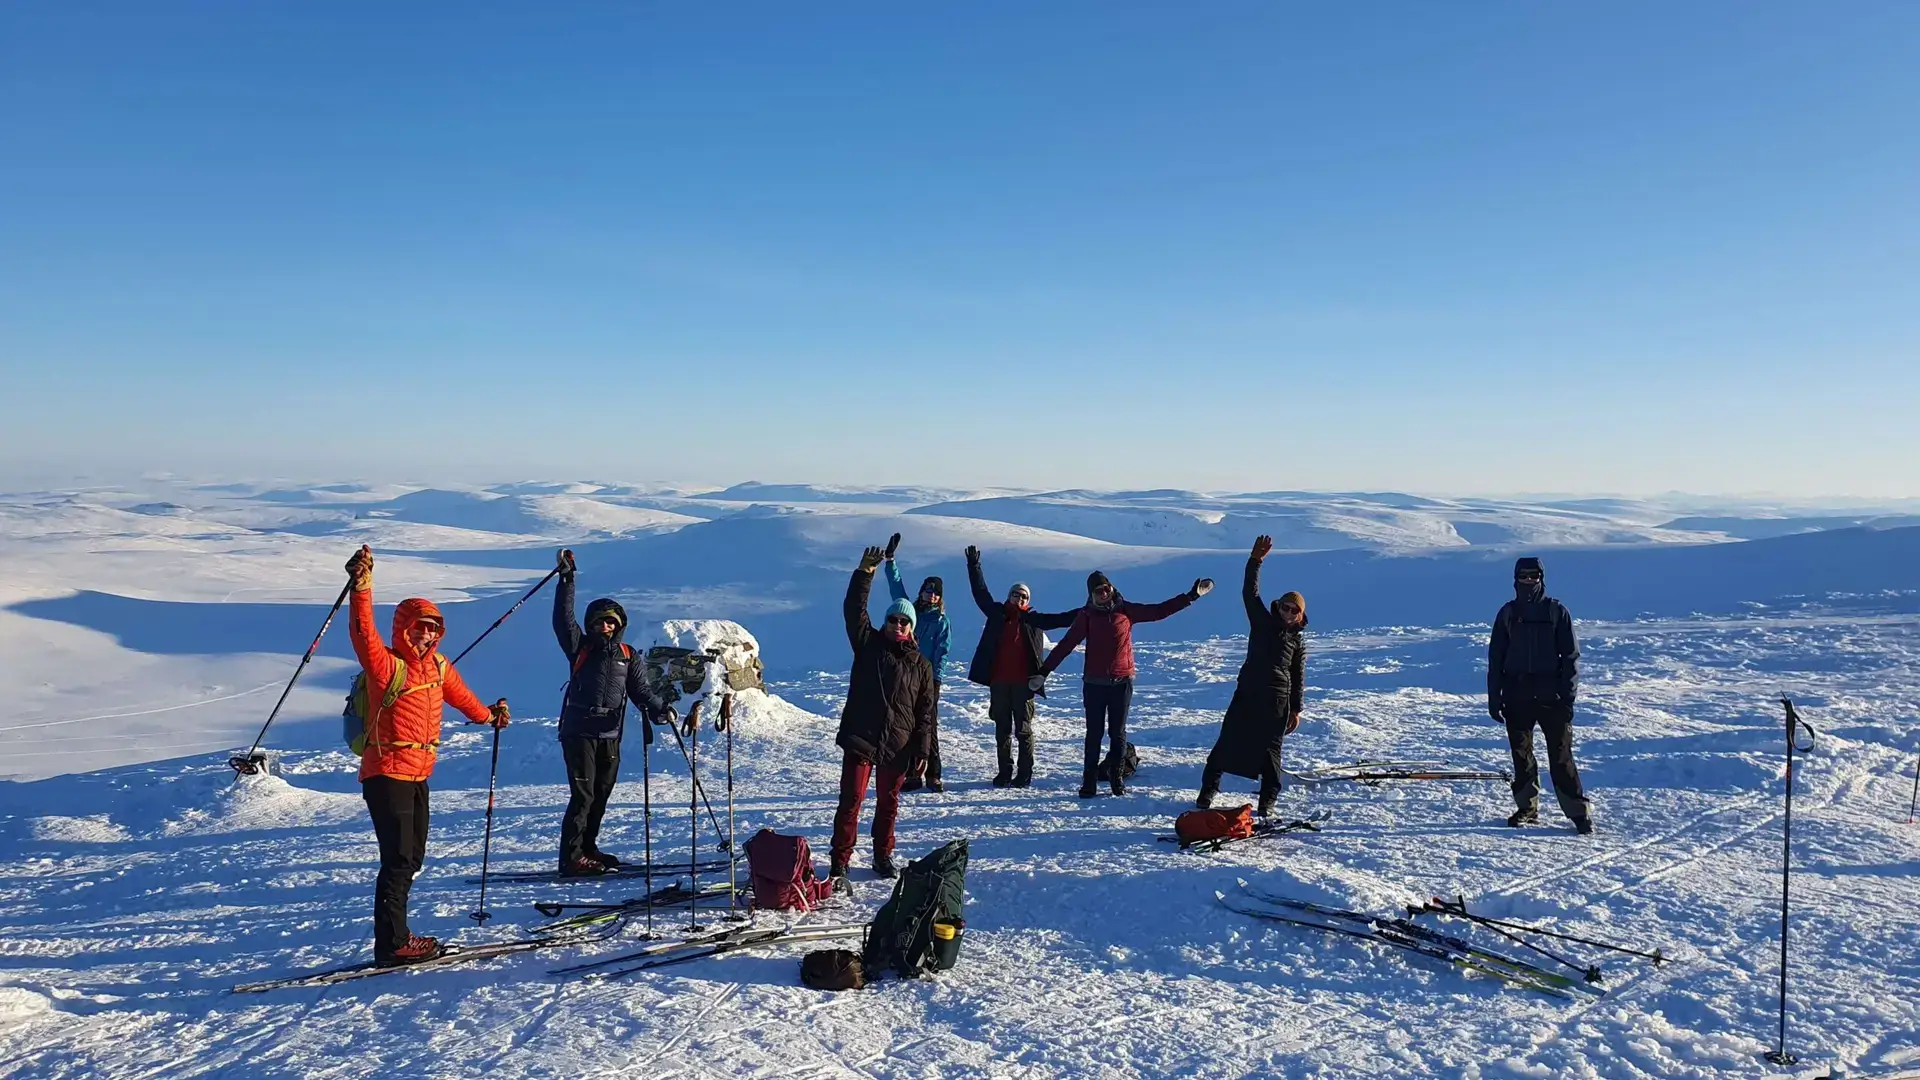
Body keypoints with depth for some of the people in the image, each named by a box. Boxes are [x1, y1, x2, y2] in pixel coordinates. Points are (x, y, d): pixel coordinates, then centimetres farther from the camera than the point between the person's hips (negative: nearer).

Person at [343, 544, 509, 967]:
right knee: (398, 859, -10)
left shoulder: (438, 666, 8)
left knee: (412, 857, 14)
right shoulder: (386, 666, -12)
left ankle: (395, 936, 24)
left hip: (419, 774, 8)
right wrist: (361, 590, -44)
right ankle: (392, 944, -3)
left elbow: (458, 694, 28)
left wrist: (487, 715, 44)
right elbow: (363, 634, -31)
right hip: (387, 773, -8)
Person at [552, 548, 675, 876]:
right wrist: (566, 579, -9)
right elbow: (563, 619, -4)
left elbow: (640, 690, 7)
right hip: (579, 732, -4)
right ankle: (572, 858, -5)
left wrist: (660, 708, -12)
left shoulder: (628, 656, 12)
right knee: (583, 795, -8)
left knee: (601, 796, 10)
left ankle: (588, 849, 23)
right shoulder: (579, 648, 5)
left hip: (610, 735, 4)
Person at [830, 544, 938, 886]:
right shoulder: (869, 645, 6)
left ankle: (882, 856, 30)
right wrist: (865, 573, -16)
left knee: (888, 803, 13)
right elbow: (854, 610, -7)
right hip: (860, 739, -2)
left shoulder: (921, 666, 8)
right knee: (851, 801, -7)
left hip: (898, 746, 2)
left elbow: (925, 713, 7)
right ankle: (839, 865, -3)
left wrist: (922, 749, 1)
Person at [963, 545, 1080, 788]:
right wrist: (974, 566, 10)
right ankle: (1004, 771, 18)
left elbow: (1059, 619, 6)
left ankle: (1025, 773, 9)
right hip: (998, 681, 2)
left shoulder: (1034, 619, 7)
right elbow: (981, 592, 11)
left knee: (1023, 729, 3)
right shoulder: (997, 613, 9)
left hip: (1023, 683, -2)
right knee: (1002, 728, 9)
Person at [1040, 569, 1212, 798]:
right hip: (1094, 683, -1)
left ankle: (1116, 778, 16)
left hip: (1122, 682, 1)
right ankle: (1089, 782, 6)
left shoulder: (1126, 610, 2)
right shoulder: (1086, 616, -2)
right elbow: (1066, 644, -5)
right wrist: (1044, 671, -10)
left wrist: (1190, 596, 2)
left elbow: (1159, 611, 5)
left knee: (1118, 733, 7)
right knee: (1094, 733, 2)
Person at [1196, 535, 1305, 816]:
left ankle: (1268, 799, 14)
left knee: (1269, 748, 4)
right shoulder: (1262, 623, 8)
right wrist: (1255, 561, -9)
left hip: (1277, 700, 0)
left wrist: (1296, 710, 4)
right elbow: (1250, 594, -1)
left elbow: (1298, 678, 10)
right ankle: (1209, 788, 12)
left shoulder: (1298, 642, 8)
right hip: (1247, 692, 0)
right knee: (1228, 740, 1)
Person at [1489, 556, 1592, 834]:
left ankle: (1579, 812, -1)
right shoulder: (1508, 613, 9)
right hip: (1517, 696, 3)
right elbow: (1495, 658, 10)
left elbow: (1570, 655, 3)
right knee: (1521, 754, 7)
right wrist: (1494, 697, 5)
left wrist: (1568, 693, -6)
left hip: (1551, 696, -2)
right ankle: (1527, 808, 18)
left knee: (1561, 756, -5)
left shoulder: (1556, 611, 3)